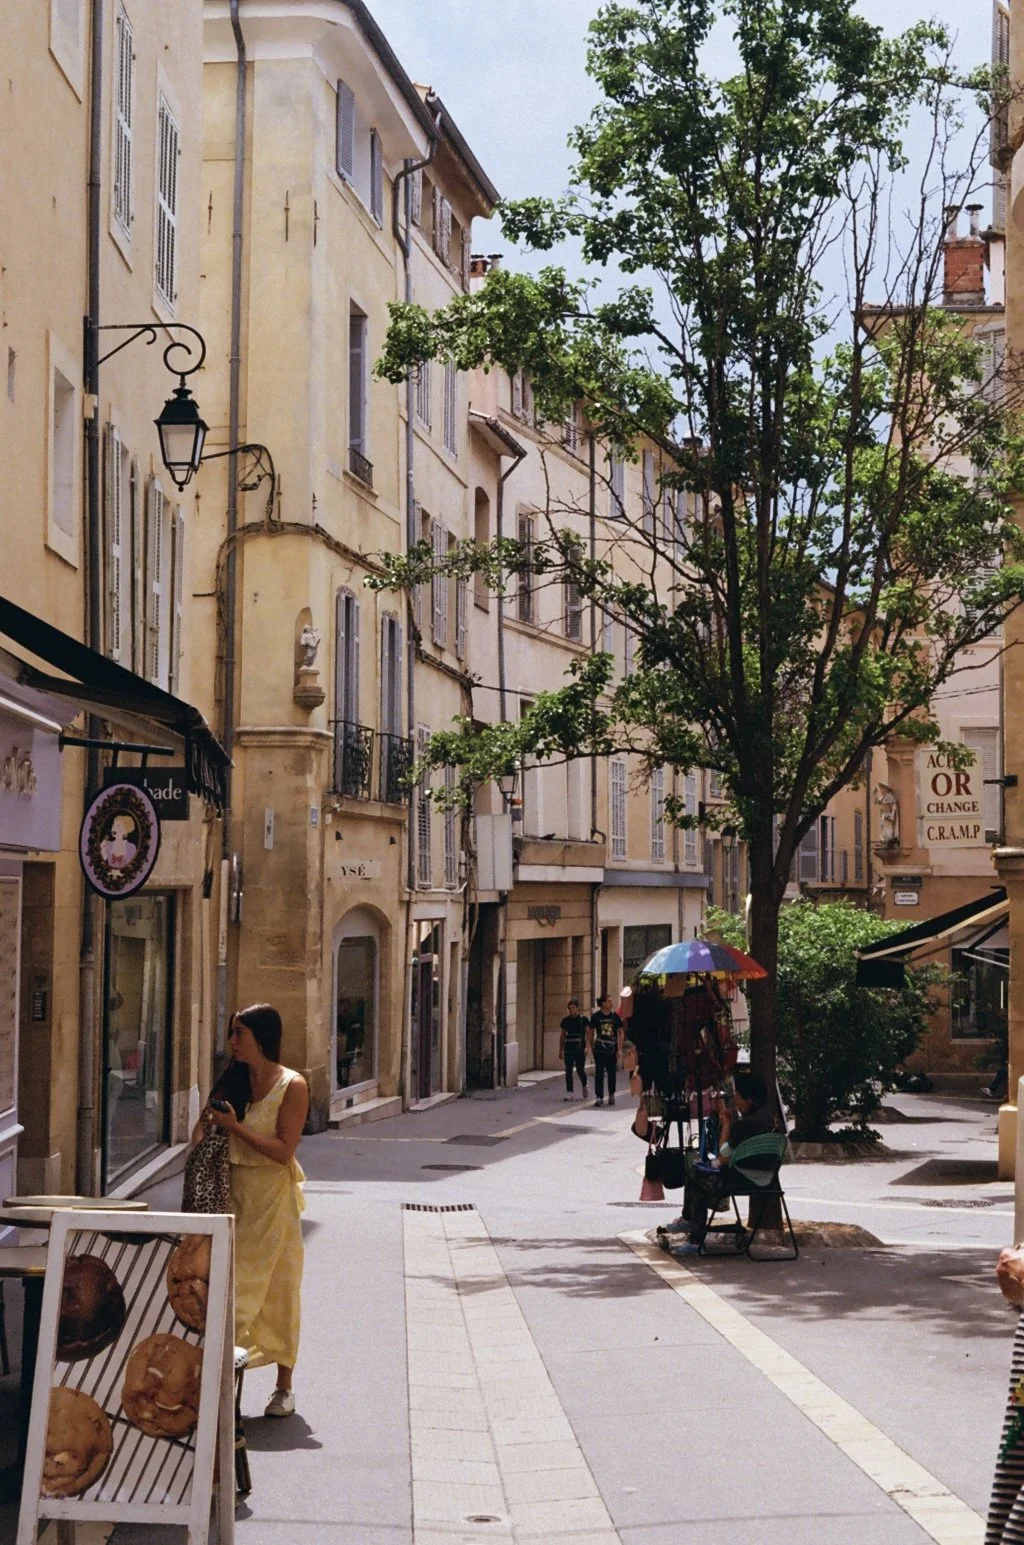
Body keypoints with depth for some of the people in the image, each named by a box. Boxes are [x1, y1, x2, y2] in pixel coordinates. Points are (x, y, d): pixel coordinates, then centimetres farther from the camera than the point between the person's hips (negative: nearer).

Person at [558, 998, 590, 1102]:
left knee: (580, 1070, 0)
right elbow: (562, 1035, 15)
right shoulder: (566, 1020, 9)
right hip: (568, 1049, 3)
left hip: (580, 1049, -3)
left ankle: (584, 1086, 29)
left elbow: (588, 1034, -2)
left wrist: (586, 1047, -13)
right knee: (568, 1071, -2)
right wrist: (560, 1050, 13)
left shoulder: (583, 1019, -1)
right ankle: (569, 1092, 1)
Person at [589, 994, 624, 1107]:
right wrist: (593, 1047, 6)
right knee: (599, 1073, -6)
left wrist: (620, 1049, -1)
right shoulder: (596, 1017, -2)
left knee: (612, 1073, 10)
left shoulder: (615, 1016, 2)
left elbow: (620, 1033, 5)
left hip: (612, 1050, 2)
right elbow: (591, 1033, 7)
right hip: (600, 1050, -2)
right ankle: (599, 1097, -3)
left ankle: (611, 1095, 26)